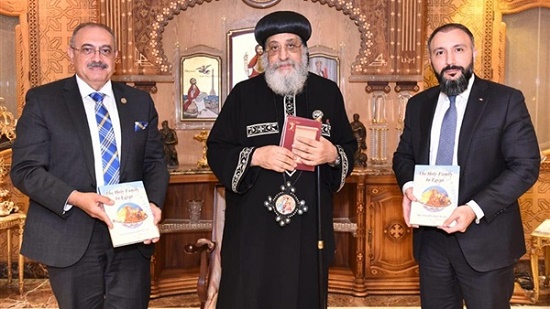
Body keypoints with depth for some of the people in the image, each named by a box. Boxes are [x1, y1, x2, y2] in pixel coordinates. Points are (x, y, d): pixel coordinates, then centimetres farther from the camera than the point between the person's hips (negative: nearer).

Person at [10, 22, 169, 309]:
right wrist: (75, 198, -20)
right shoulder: (43, 100, 1)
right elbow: (25, 169, -5)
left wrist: (154, 202, -8)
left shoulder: (140, 102, 10)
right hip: (71, 237, -2)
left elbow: (155, 161, 11)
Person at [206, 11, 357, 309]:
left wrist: (333, 154, -15)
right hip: (252, 227, -1)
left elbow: (350, 148, 8)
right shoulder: (243, 94, 2)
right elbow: (216, 151, 0)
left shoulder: (328, 92, 6)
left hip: (309, 226, 1)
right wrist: (255, 156, -17)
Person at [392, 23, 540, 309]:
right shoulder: (418, 104, 8)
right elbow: (403, 155, 14)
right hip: (430, 237, 4)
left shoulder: (506, 100, -6)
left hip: (485, 240, -4)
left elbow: (526, 165, -11)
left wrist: (475, 209, -22)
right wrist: (408, 186, -9)